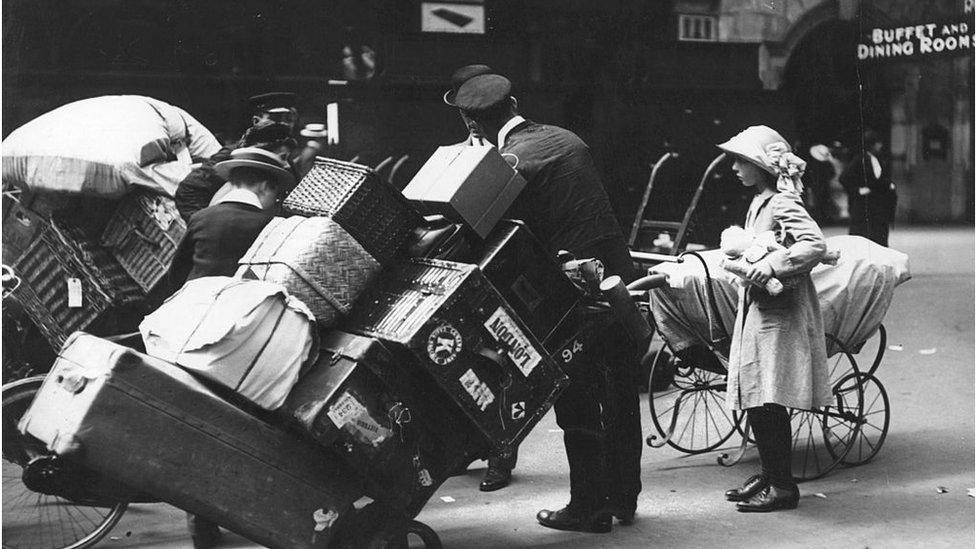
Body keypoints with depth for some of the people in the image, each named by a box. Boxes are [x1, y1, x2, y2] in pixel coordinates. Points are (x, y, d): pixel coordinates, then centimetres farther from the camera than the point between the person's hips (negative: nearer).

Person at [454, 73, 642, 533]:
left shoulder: (509, 163, -11)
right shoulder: (567, 139, 12)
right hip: (618, 276, 8)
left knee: (577, 399, 3)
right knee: (620, 392, 15)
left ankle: (589, 506, 10)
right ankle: (622, 495, 28)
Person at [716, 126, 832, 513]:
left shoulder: (783, 204, -14)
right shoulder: (761, 202, 15)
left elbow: (816, 244, -27)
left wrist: (772, 264, -26)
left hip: (778, 316, -10)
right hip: (758, 311, 10)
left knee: (766, 401, -8)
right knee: (756, 401, 12)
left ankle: (782, 487, 0)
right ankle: (769, 474, 23)